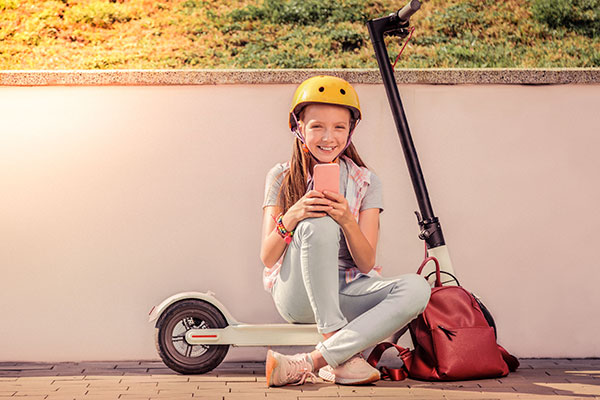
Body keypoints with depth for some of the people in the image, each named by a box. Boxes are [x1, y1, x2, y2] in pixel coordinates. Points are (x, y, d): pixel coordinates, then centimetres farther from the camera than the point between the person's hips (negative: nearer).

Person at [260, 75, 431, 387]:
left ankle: (310, 362, -28)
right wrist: (292, 216, -22)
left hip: (346, 291, 2)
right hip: (297, 294, -2)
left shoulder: (365, 183, 5)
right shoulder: (281, 178, 3)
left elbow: (367, 262, -3)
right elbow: (267, 258, -3)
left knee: (416, 288, -28)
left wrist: (346, 220, -22)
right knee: (317, 223, -32)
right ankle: (343, 356, -27)